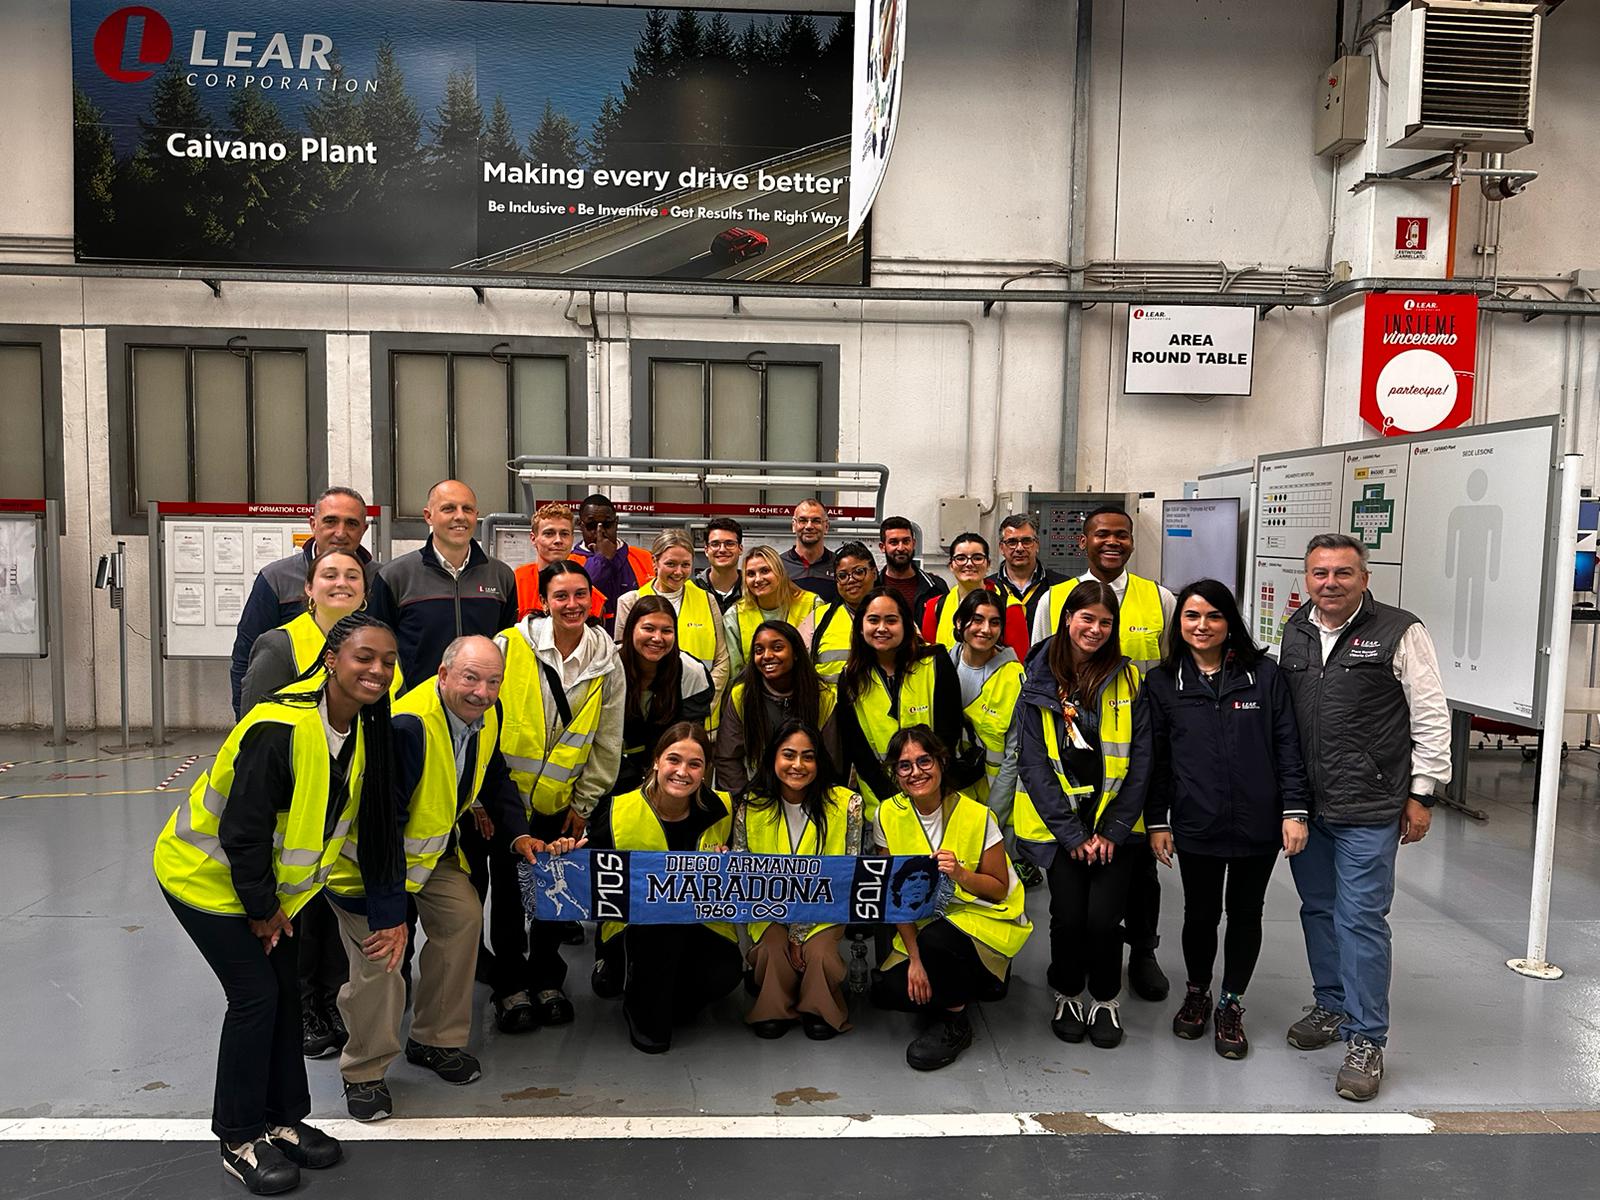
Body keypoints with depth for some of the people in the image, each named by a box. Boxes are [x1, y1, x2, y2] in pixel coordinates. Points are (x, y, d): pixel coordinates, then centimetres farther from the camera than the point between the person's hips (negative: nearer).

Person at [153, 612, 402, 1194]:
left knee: (285, 989, 10)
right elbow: (242, 831, -27)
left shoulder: (365, 731, -9)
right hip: (206, 873, -7)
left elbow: (373, 825, 0)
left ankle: (282, 1119, 26)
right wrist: (262, 910, -15)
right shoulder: (280, 729, -33)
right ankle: (240, 1139, 13)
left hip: (270, 880, 7)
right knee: (255, 994, -5)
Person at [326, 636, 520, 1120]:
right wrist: (386, 911, -33)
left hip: (433, 847, 7)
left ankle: (436, 1040, 20)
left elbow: (494, 779, 9)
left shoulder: (487, 715, -11)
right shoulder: (406, 726, -36)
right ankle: (364, 1072, 12)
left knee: (463, 917, -1)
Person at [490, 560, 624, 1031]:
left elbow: (608, 743, 4)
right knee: (509, 885, -3)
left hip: (561, 799, 2)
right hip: (507, 787, -2)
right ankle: (510, 985, 15)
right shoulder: (510, 645, -10)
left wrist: (583, 803, 3)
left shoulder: (607, 662, -2)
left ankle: (546, 979, 30)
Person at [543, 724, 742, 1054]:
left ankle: (631, 980, 7)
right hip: (634, 925, -2)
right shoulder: (618, 811, -9)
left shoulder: (721, 810, -4)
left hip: (702, 924, 3)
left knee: (724, 974, -27)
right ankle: (646, 1017, -4)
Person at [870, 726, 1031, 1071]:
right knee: (887, 991, -17)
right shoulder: (888, 816, -6)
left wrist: (960, 874, -27)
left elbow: (999, 889, -7)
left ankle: (955, 1023, -6)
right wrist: (914, 958, -13)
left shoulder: (976, 815, -15)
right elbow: (896, 893, -5)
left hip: (984, 919, -4)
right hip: (922, 924, 4)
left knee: (935, 938, -35)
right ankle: (962, 985, 11)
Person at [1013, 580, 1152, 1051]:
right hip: (1059, 822, 0)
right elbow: (1034, 764, -4)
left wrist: (1113, 830, -6)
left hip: (1113, 822, 1)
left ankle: (1105, 1002, 18)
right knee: (1069, 915, -8)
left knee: (1104, 917, -8)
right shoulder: (1038, 684, -2)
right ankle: (1067, 996, 20)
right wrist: (1072, 834, -8)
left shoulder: (1128, 680, 1)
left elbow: (1139, 761, 0)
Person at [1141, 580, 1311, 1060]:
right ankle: (1197, 993, 35)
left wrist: (1294, 809, -6)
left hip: (1258, 823, 0)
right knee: (1201, 913, 12)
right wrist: (1156, 822, 2)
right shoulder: (1161, 683, 1)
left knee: (1245, 913, 12)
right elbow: (1155, 759, 4)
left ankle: (1231, 1005, 30)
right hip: (1196, 824, 0)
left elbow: (1287, 745, 0)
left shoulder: (1265, 674, -1)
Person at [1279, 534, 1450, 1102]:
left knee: (1360, 918, -4)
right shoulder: (1294, 632, 9)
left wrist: (1421, 793, -7)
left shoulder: (1399, 633, -7)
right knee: (1318, 910, 16)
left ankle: (1366, 1041, 7)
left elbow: (1431, 717, -5)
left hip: (1368, 809, -6)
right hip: (1305, 806, 6)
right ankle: (1332, 1007, 34)